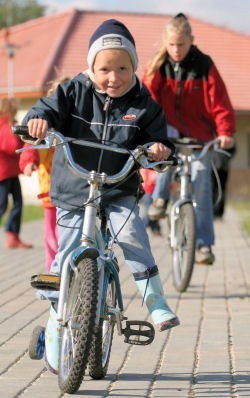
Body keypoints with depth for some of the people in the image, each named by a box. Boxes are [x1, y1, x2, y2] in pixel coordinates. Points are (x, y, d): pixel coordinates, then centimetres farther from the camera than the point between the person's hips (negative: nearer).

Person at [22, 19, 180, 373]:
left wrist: (158, 149, -21)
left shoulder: (142, 104, -2)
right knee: (67, 260, 2)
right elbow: (50, 108, -10)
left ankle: (156, 302, -15)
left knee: (133, 234, -28)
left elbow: (155, 138, 2)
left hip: (119, 193, 0)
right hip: (72, 196, 0)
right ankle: (56, 325, 19)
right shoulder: (74, 92, -4)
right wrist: (39, 120, -33)